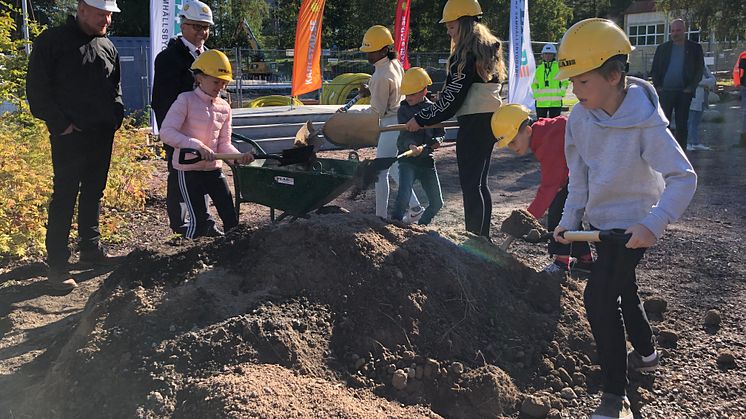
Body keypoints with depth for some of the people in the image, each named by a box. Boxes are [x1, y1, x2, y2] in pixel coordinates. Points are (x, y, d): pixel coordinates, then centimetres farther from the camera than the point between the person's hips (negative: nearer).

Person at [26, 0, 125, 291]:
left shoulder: (107, 46, 12)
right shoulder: (52, 41, -7)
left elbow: (115, 86, 24)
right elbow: (37, 88, -9)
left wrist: (116, 116, 8)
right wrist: (60, 124, -13)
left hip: (103, 136, 6)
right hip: (70, 136, -6)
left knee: (93, 194, 15)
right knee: (65, 198, -4)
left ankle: (91, 250, 27)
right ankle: (57, 266, 2)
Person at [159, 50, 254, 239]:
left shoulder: (224, 107, 6)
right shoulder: (186, 100, -11)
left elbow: (224, 144, 7)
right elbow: (166, 132, -21)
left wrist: (239, 156, -14)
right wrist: (196, 145, -32)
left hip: (214, 168, 6)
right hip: (189, 169, -6)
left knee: (232, 218, 6)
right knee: (199, 221, -6)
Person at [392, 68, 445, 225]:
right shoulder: (403, 110, -3)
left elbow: (441, 132, 8)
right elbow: (405, 132, -18)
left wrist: (437, 141, -16)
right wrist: (411, 145, -39)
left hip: (427, 159, 4)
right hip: (407, 160, -3)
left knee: (437, 203, 8)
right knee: (403, 196, -24)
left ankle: (422, 225, 31)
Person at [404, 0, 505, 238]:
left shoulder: (466, 55, -15)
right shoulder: (489, 50, 14)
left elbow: (451, 99, -16)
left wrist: (421, 120, -8)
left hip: (474, 124, -10)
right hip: (491, 120, 10)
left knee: (470, 185, -6)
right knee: (480, 183, 16)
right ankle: (483, 239, 23)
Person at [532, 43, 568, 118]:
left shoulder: (559, 67, 2)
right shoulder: (539, 69, 12)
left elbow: (564, 82, 6)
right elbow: (534, 84, 19)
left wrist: (561, 93, -5)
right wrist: (535, 95, 5)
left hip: (555, 103, -3)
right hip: (541, 103, 3)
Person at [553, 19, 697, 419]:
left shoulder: (645, 122, -26)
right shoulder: (580, 116, -7)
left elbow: (684, 177, -26)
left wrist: (653, 224, -35)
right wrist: (569, 219, -1)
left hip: (632, 223, -7)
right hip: (601, 219, 7)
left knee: (599, 296, -16)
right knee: (621, 288, 23)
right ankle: (645, 353, 50)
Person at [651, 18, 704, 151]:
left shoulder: (695, 48, 7)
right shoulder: (662, 48, 11)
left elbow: (700, 69, 5)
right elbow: (654, 69, 11)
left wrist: (691, 87, -5)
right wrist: (657, 86, 0)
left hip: (684, 92, 0)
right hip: (665, 91, 1)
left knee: (682, 125, 3)